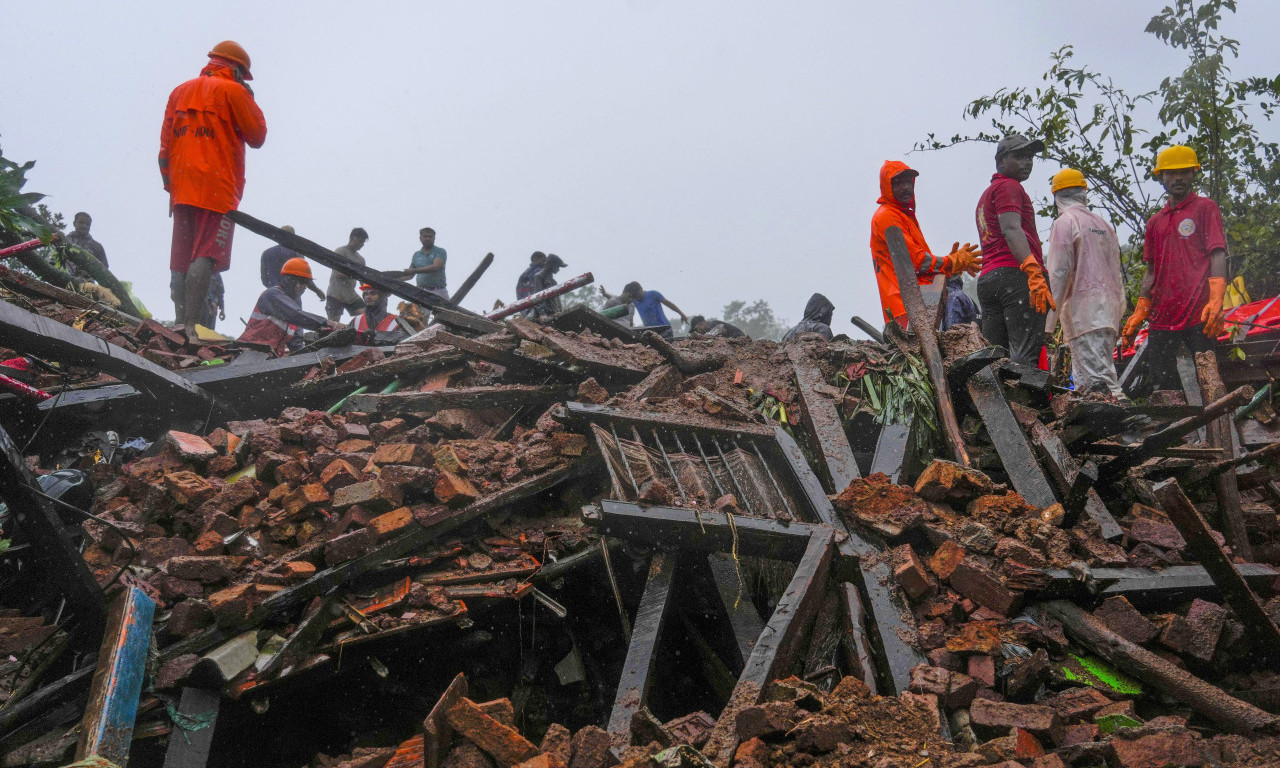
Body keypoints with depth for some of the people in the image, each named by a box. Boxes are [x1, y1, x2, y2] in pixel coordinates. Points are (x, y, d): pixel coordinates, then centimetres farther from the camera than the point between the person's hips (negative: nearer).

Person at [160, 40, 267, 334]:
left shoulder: (179, 92, 18)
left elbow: (165, 145, 16)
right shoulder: (232, 91, -1)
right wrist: (251, 101, 15)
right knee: (205, 257, -13)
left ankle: (180, 325, 6)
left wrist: (170, 184, 19)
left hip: (182, 188, 7)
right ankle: (191, 326, -22)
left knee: (181, 260, 8)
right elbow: (257, 136, 3)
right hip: (217, 187, -6)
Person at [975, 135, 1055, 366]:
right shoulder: (1009, 186, 2)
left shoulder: (986, 194, 31)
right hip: (1014, 274, -9)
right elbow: (1011, 229, -14)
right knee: (1025, 357, -17)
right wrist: (1033, 271, -26)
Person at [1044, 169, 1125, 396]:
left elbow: (1059, 274, -12)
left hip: (1083, 311, -8)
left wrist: (1049, 320, -11)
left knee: (1099, 379, -15)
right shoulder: (1104, 224, 20)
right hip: (1107, 310, 8)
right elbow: (1117, 273, 21)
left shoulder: (1064, 223, -4)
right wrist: (1118, 313, 25)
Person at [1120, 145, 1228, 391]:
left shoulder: (1205, 208, 5)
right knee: (1163, 386, 3)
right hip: (1161, 319, 6)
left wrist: (1216, 301, -19)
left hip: (1198, 316, -5)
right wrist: (1138, 314, 13)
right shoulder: (1155, 222, 21)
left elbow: (1218, 255, -5)